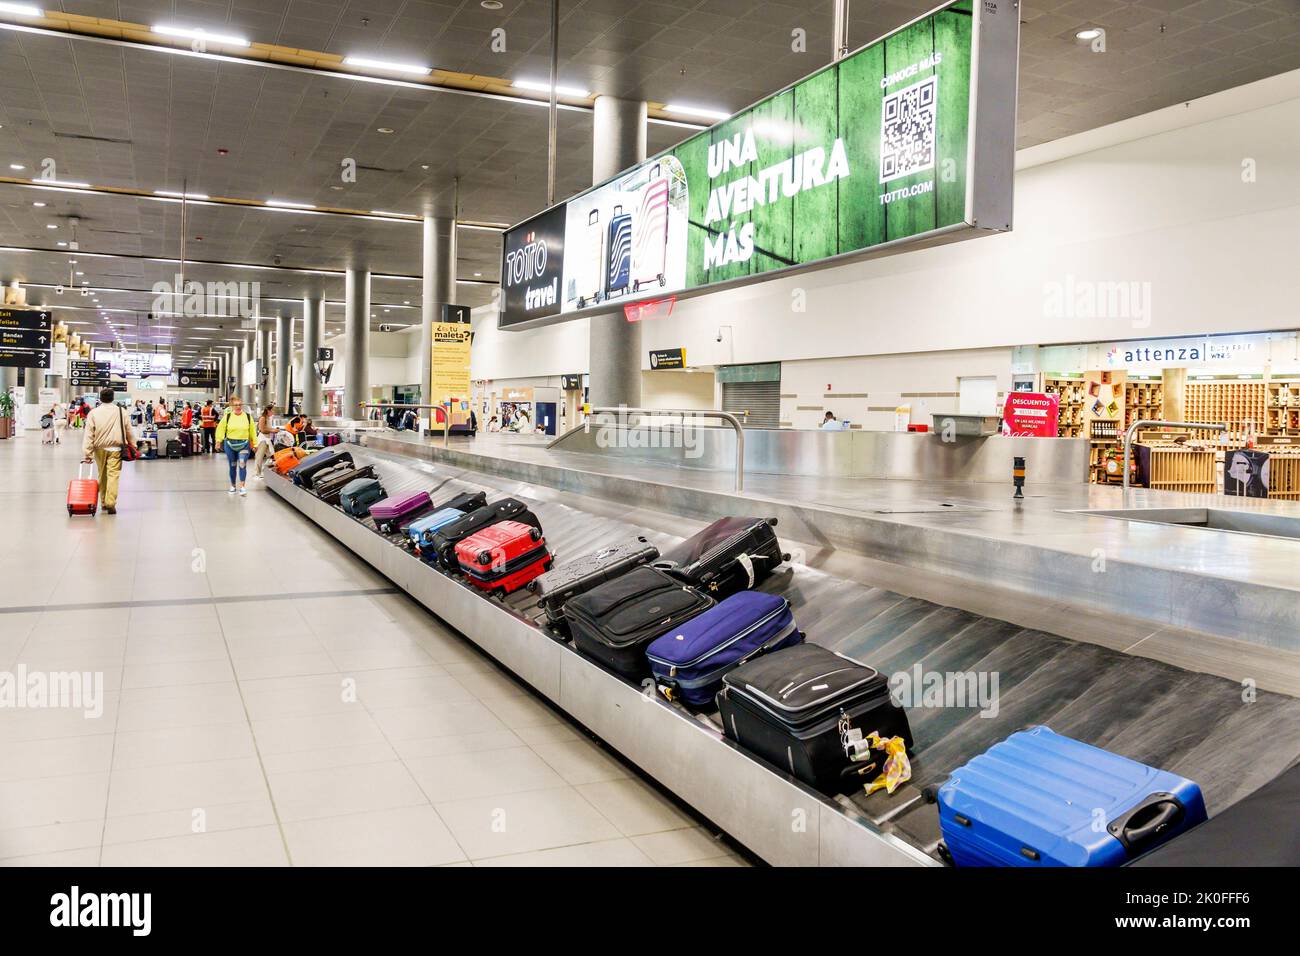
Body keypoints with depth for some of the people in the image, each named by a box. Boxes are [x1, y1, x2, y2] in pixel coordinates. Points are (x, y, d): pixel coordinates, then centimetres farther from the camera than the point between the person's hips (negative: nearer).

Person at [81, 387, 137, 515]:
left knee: (102, 475, 15)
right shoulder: (120, 411, -1)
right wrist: (132, 446, 16)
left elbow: (89, 435, -3)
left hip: (100, 448, 2)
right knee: (113, 475, -6)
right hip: (115, 448, -2)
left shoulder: (93, 413, -1)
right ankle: (110, 504, -15)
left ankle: (103, 502, 23)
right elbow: (129, 431, 4)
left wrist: (86, 454, -3)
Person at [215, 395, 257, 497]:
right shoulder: (227, 416, 0)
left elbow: (253, 431, 6)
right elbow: (220, 429, 6)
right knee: (232, 466, 10)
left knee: (242, 464, -15)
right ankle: (233, 486, 23)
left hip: (244, 444, -1)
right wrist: (219, 442, 3)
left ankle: (242, 486, -13)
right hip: (230, 444, 1)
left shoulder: (248, 416, 2)